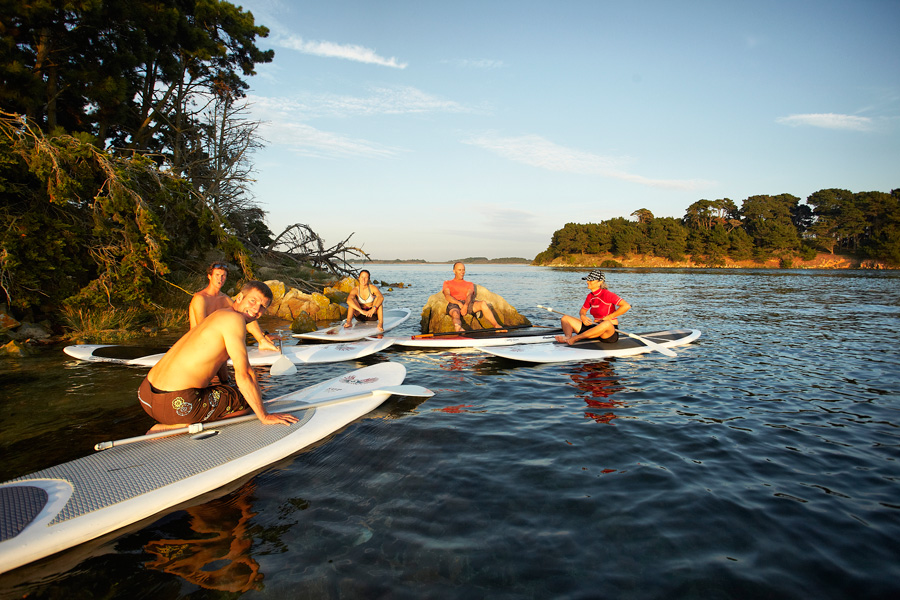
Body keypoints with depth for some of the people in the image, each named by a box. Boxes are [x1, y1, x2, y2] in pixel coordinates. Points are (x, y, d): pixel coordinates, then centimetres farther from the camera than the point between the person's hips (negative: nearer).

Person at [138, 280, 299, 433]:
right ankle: (171, 427, -5)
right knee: (246, 401, 6)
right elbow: (243, 373, -15)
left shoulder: (218, 315, 20)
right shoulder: (234, 318, -11)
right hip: (177, 404, -10)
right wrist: (264, 416, -9)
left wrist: (226, 384, 52)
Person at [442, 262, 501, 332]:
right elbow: (447, 296, 3)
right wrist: (459, 303, -15)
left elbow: (469, 295, 7)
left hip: (467, 304, 3)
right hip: (453, 304, -3)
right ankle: (458, 328, -77)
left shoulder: (469, 284, 29)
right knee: (455, 314, -40)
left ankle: (496, 326, -41)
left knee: (483, 304, -27)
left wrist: (465, 305, -18)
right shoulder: (447, 283, 24)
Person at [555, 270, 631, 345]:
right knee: (565, 318, 0)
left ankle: (574, 339, -42)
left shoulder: (606, 294, -13)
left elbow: (627, 306, -20)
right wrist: (582, 316, -7)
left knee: (607, 323, -44)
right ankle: (568, 337, -33)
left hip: (610, 331, -7)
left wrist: (608, 317, -18)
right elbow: (583, 311, 18)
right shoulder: (590, 296, 8)